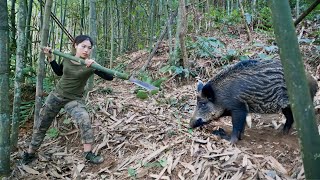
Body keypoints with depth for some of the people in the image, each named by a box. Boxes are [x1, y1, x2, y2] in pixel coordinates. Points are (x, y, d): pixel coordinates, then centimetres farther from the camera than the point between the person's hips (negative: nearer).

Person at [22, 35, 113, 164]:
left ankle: (88, 153, -16)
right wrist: (50, 57, 3)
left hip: (74, 100, -3)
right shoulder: (68, 58, -7)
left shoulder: (90, 65, -19)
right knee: (41, 125, 14)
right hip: (56, 95, 4)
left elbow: (110, 77, -31)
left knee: (84, 120, -30)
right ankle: (30, 153, 36)